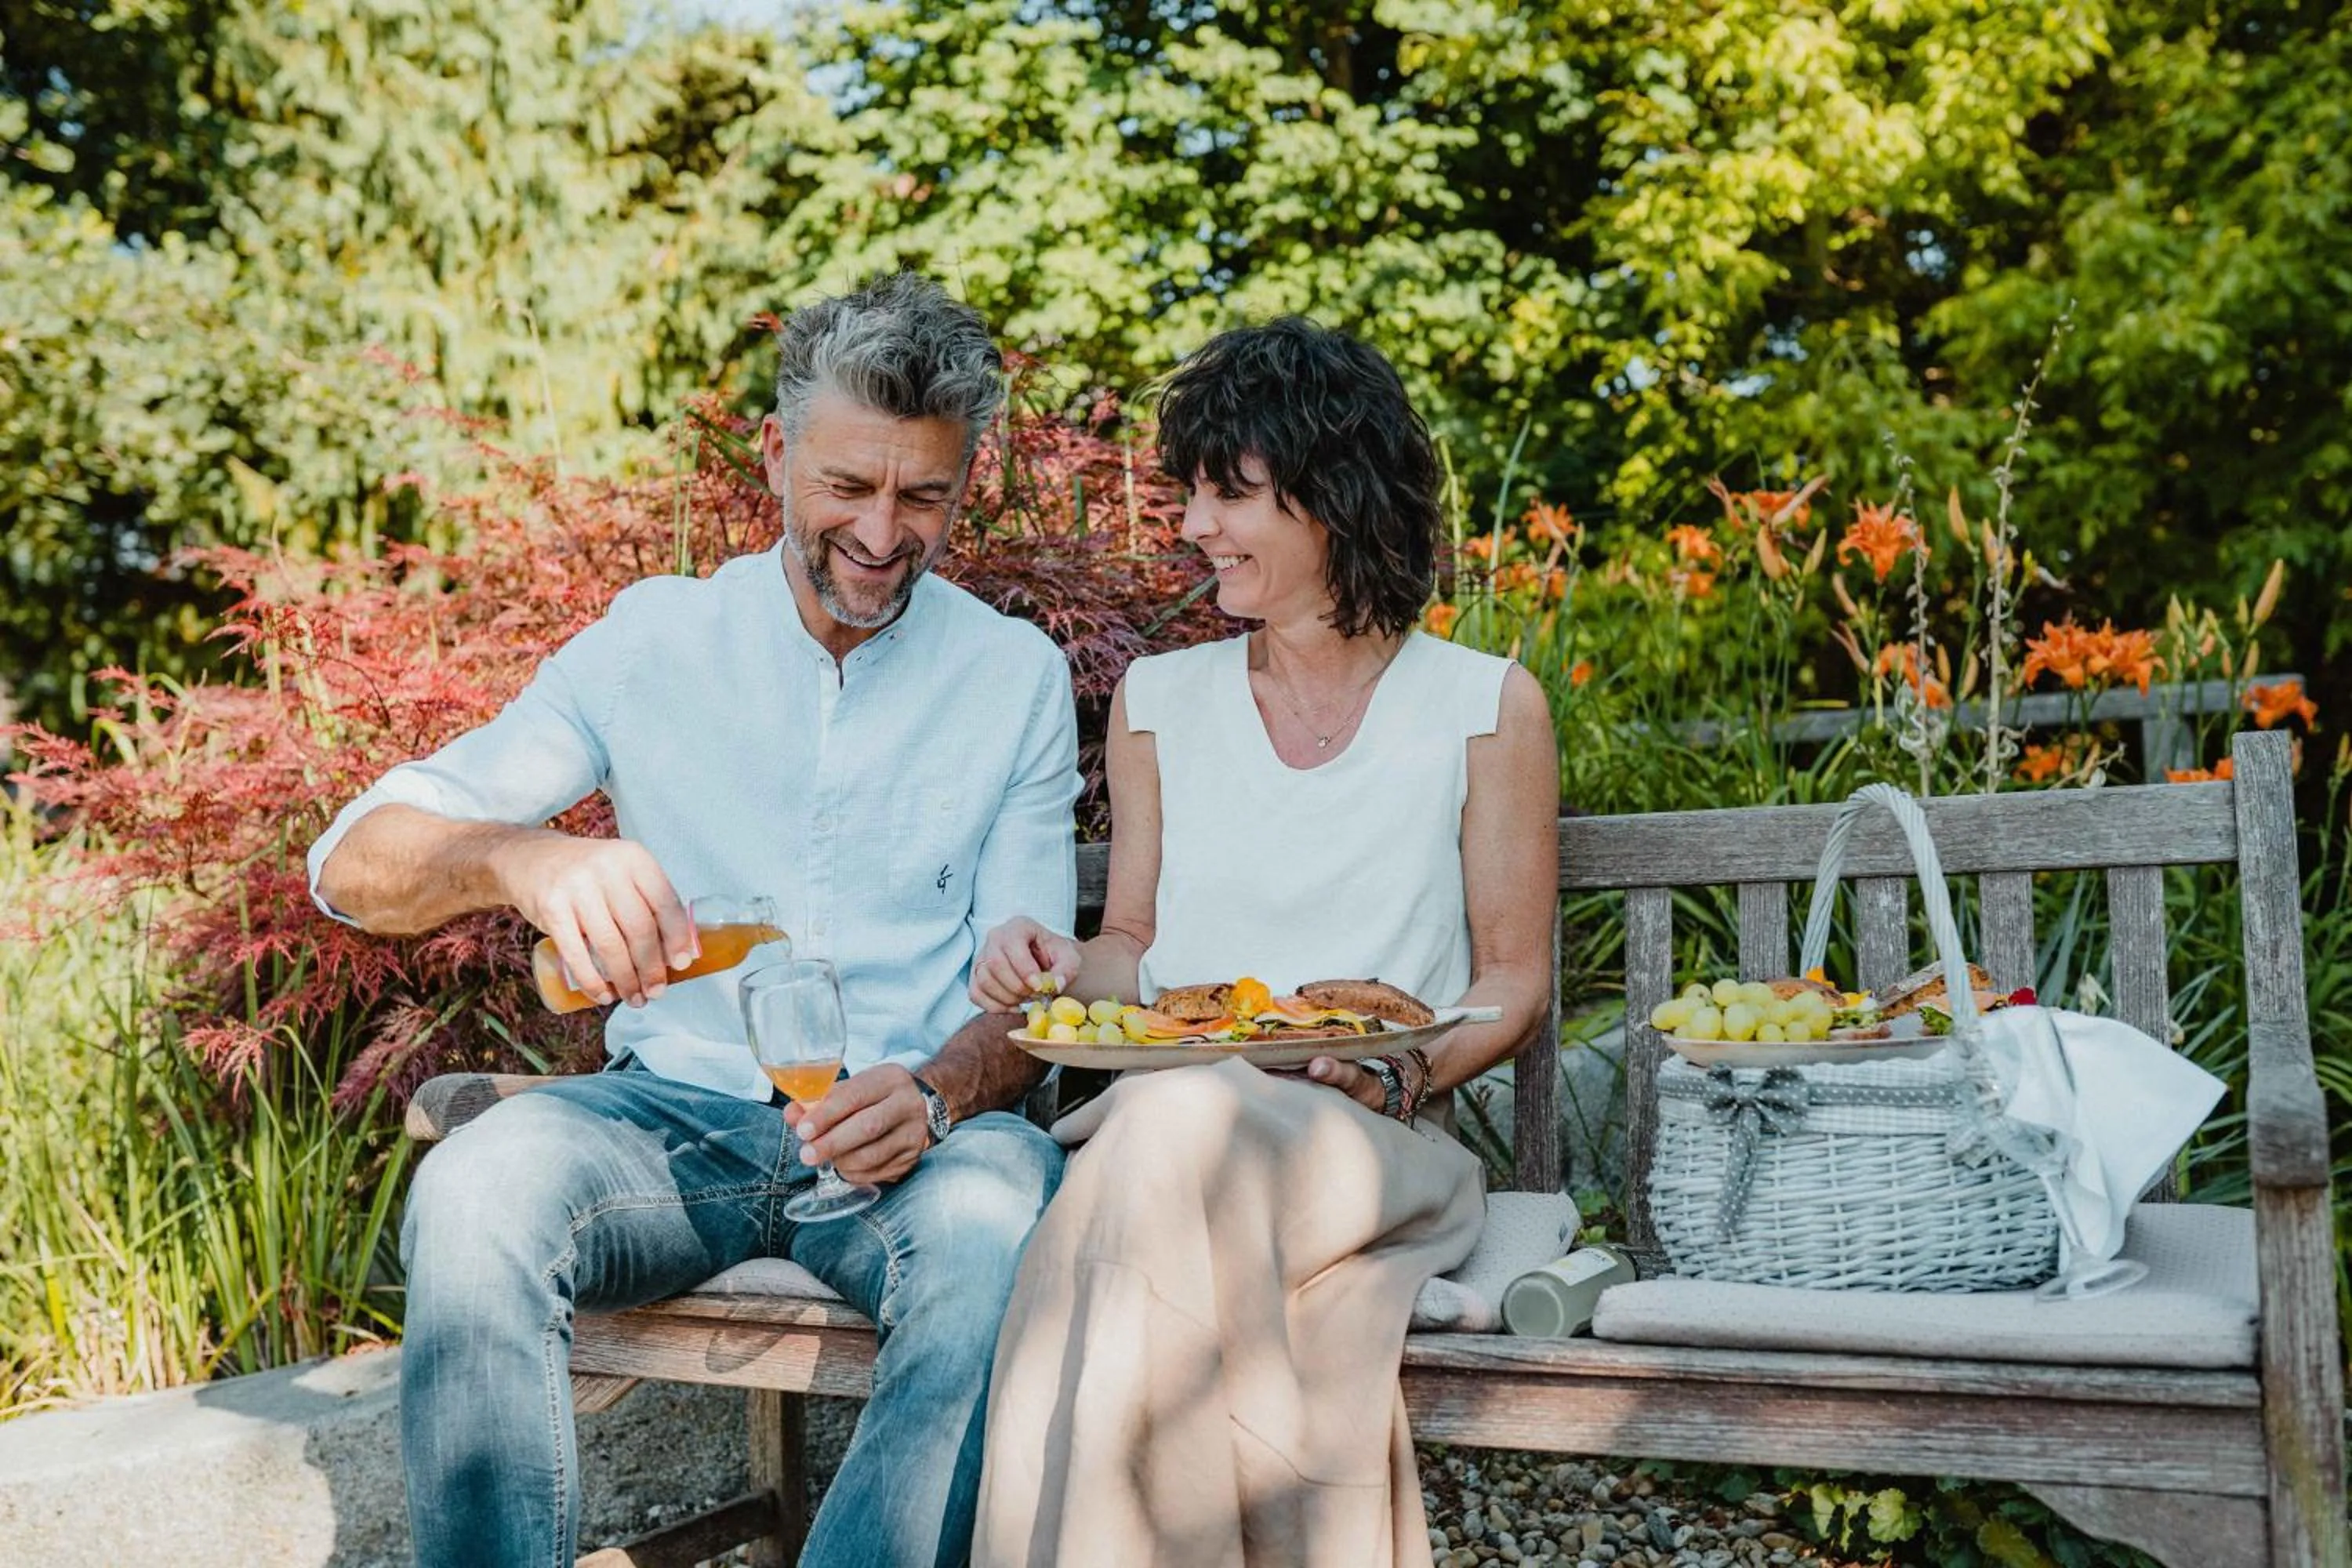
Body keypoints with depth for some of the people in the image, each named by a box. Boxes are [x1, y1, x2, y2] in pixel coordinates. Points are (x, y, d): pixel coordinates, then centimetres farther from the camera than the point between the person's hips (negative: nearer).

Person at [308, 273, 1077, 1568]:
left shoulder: (1018, 677, 6)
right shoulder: (653, 639, 4)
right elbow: (351, 863, -1)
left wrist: (941, 1092, -21)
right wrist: (524, 858, -26)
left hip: (905, 1134, 0)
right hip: (675, 1119, 1)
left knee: (1005, 1212, -35)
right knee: (473, 1191, -32)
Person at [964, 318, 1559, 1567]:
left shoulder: (1486, 706, 7)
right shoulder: (1159, 700, 16)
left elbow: (1514, 983, 8)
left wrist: (1403, 1074, -11)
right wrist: (1066, 969, -1)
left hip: (1375, 1145, -2)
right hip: (1154, 1117, 3)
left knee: (1183, 1129, -37)